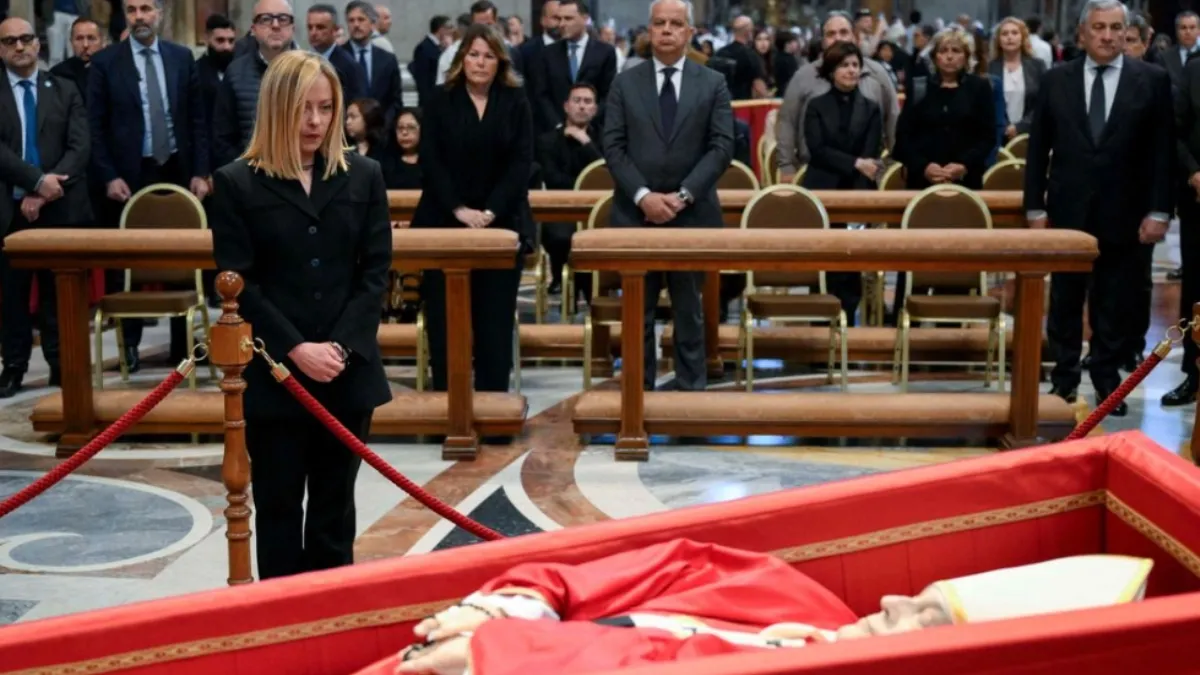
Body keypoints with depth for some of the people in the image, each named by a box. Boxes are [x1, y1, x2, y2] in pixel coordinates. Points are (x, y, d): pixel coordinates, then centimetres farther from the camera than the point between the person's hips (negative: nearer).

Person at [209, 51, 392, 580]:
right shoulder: (236, 183, -1)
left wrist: (342, 346, -10)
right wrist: (296, 350, -14)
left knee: (334, 507, 11)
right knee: (278, 507, 6)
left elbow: (376, 270, 2)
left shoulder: (364, 177, 6)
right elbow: (237, 283, -6)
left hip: (347, 372, 2)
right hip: (272, 374, -2)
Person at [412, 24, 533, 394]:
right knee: (445, 315, 0)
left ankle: (492, 396, 7)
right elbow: (430, 161, -3)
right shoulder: (441, 100, 3)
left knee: (495, 315, 1)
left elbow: (522, 162, -3)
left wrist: (490, 211, -13)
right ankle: (445, 394, 8)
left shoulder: (516, 102, 4)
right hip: (446, 221, 0)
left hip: (501, 223, 0)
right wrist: (459, 209, -14)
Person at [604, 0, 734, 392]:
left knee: (689, 311, 8)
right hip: (636, 214, 1)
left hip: (692, 215, 0)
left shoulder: (713, 84, 4)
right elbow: (613, 147, 0)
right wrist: (643, 196, -13)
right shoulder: (625, 83, 6)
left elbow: (722, 148, -3)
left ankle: (691, 390, 15)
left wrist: (683, 195, -14)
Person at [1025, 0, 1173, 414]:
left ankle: (1107, 382, 17)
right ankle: (1064, 379, 20)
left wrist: (1158, 212, -6)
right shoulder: (1056, 80, 4)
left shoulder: (1152, 80, 0)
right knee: (1065, 302, 8)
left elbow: (1163, 151, -1)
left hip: (1123, 215, -1)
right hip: (1068, 211, 1)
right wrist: (1035, 208, 1)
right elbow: (1038, 148, 5)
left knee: (1114, 307, 6)